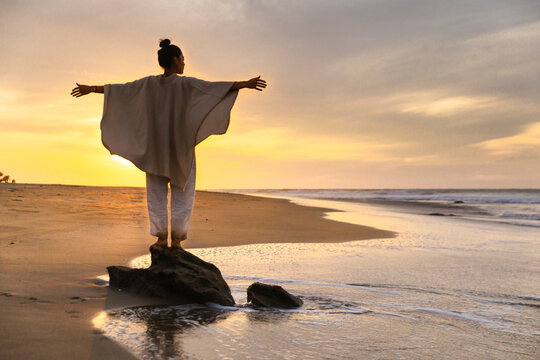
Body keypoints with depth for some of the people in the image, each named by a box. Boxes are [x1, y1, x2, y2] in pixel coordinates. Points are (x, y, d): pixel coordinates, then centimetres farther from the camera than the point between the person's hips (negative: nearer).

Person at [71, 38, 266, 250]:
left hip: (155, 148, 3)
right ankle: (176, 239, 0)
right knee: (182, 194, 6)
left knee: (157, 193, 10)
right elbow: (214, 87, -21)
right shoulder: (186, 84, -10)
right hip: (181, 147, -2)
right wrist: (245, 84, -26)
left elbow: (119, 88, 5)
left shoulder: (149, 83, 0)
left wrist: (91, 89, 16)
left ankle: (161, 237, 3)